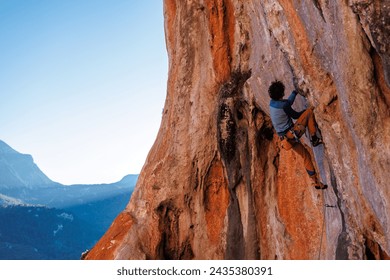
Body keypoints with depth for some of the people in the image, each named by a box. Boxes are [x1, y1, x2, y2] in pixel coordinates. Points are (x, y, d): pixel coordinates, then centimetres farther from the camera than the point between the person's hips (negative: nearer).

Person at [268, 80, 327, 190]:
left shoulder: (271, 103, 5)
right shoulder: (284, 104, -18)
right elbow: (295, 115, -2)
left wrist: (294, 92, 36)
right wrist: (306, 110, 15)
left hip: (285, 137, 8)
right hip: (292, 133, -8)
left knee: (305, 155, 17)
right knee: (309, 112, -2)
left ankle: (314, 181, 21)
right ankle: (314, 139, -3)